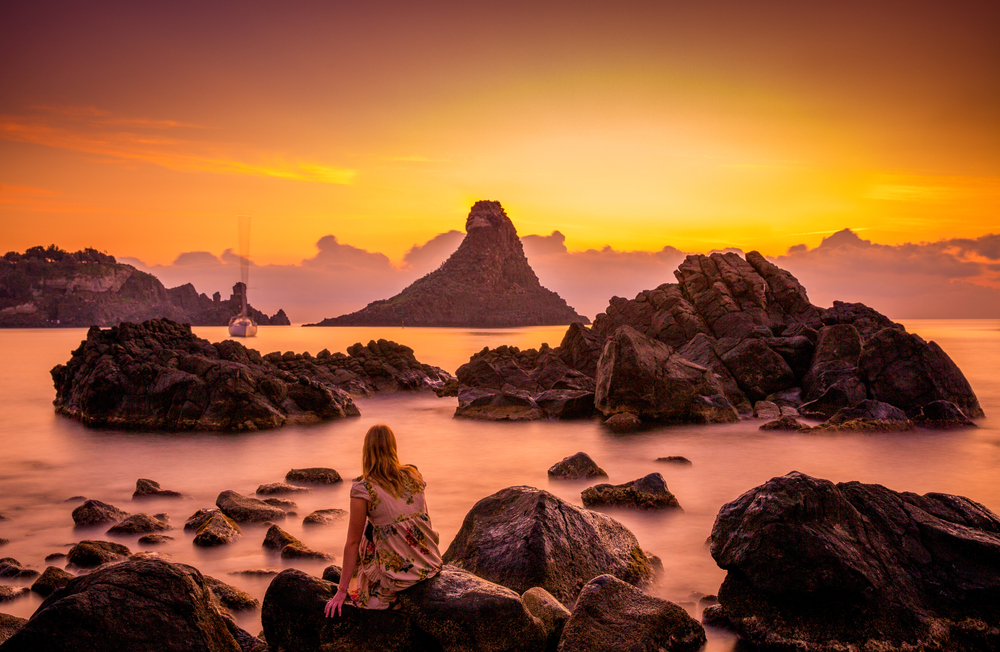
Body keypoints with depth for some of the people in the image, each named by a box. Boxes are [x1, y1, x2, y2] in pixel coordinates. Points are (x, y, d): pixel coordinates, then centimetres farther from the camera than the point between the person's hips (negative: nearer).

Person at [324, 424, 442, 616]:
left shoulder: (363, 489, -11)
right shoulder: (413, 475, 2)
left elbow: (353, 543, -7)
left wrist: (342, 591, -1)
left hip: (398, 576, -5)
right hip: (431, 566, 5)